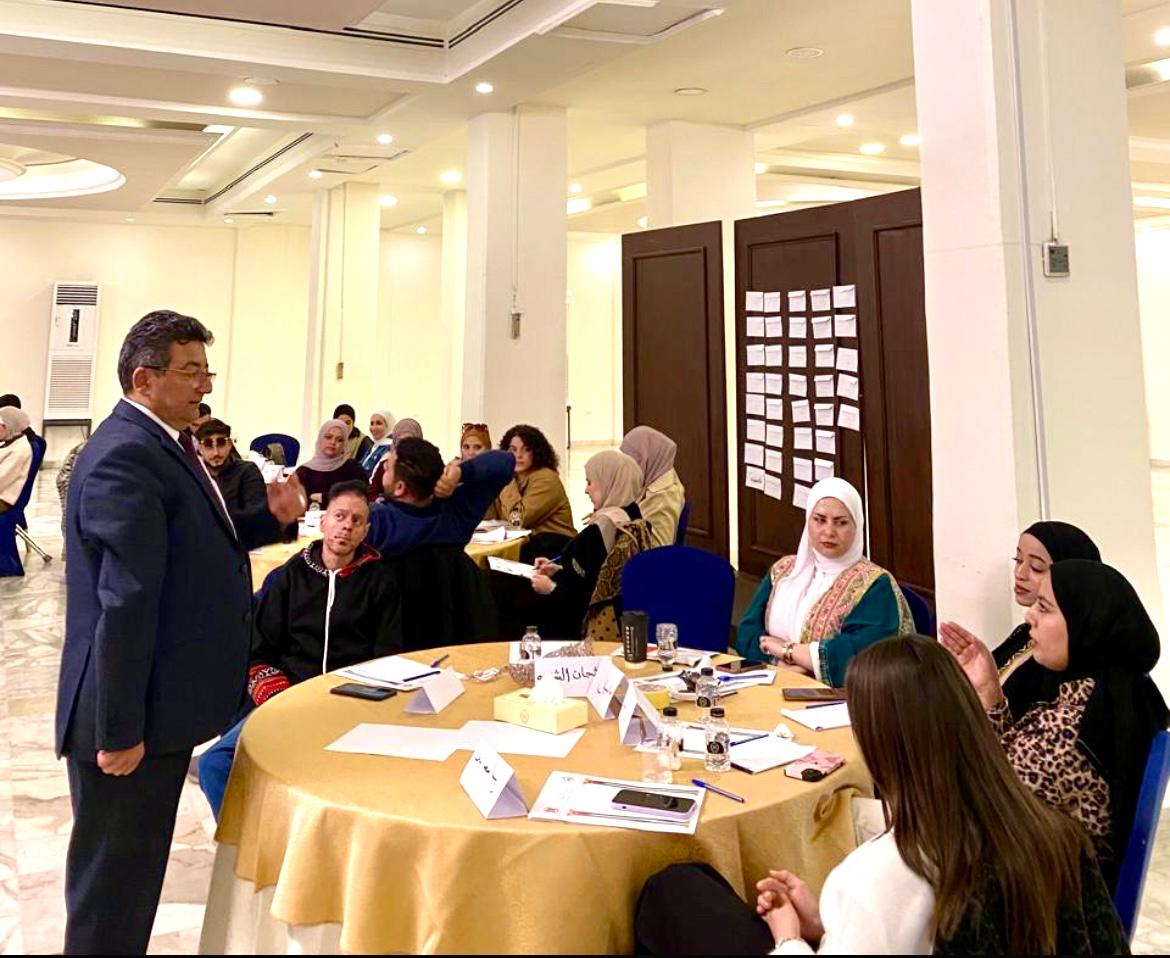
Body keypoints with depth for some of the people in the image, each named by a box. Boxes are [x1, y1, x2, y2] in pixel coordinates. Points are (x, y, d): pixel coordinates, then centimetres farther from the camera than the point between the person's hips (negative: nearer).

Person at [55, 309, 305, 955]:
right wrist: (119, 729, -24)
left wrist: (270, 517, 2)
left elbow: (190, 547, 19)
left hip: (160, 704, 10)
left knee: (134, 868, 23)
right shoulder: (126, 456, -22)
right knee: (114, 878, 7)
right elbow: (125, 603, -25)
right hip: (133, 715, -10)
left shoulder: (159, 445, 10)